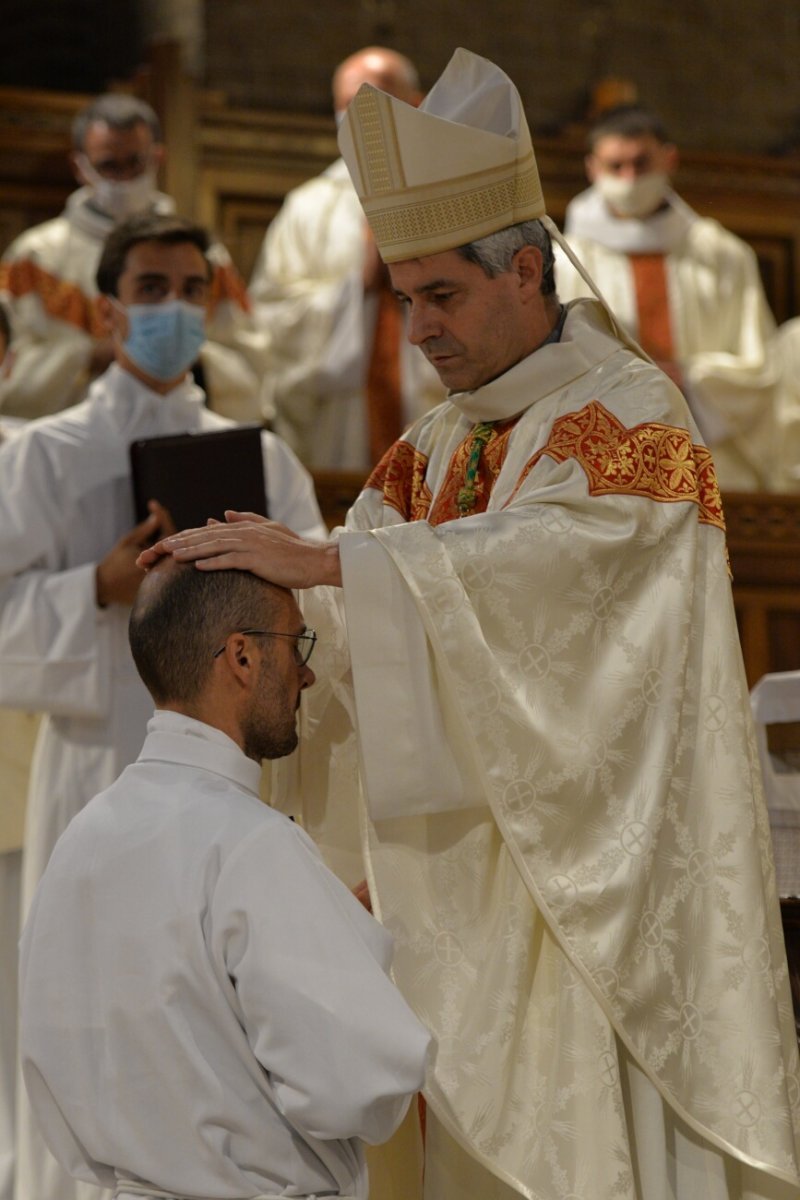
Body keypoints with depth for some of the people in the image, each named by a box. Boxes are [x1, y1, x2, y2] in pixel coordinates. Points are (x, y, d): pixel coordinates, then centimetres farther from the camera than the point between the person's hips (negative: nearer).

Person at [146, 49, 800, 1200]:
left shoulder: (631, 413, -9)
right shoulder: (436, 446, 13)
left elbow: (543, 555, -26)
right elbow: (343, 610, 5)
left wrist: (318, 562, -30)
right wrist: (248, 580, -16)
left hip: (599, 849, -6)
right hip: (474, 871, 7)